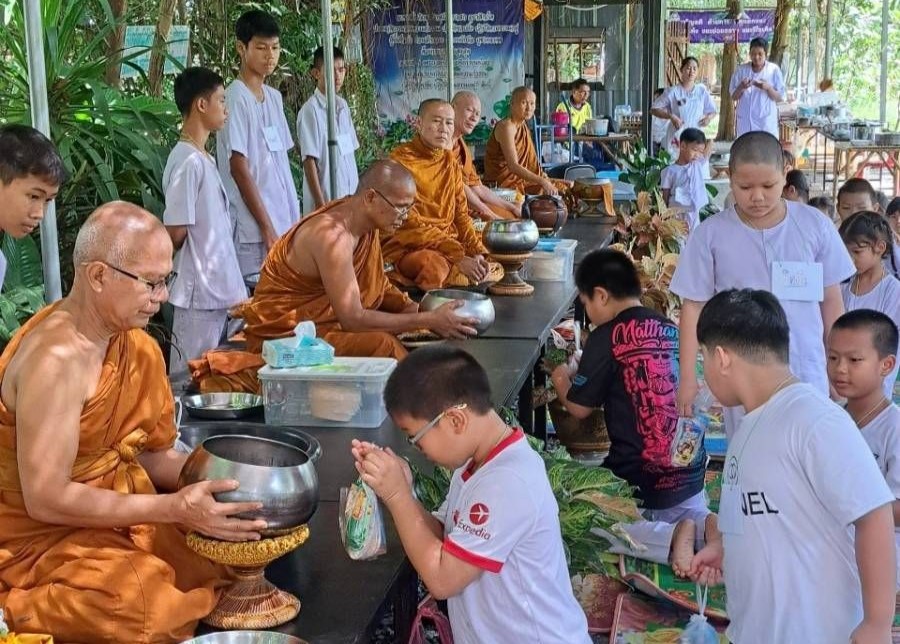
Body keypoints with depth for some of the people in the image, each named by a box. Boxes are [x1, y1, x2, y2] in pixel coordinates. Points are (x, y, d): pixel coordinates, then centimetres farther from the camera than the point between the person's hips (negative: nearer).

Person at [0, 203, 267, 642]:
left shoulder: (138, 347, 0)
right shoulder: (56, 358, -26)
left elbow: (154, 455, 7)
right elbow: (46, 499, -26)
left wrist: (217, 480, -11)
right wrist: (173, 507, -29)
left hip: (115, 511, 8)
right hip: (40, 538, -7)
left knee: (233, 549, -5)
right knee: (153, 609, -26)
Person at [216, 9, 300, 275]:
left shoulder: (274, 97, 13)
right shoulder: (235, 98, -10)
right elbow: (239, 168, -14)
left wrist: (294, 220, 13)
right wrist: (267, 228, -15)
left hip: (285, 223, 8)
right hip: (254, 232, -8)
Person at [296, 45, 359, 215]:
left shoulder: (343, 105, 9)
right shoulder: (311, 110, -11)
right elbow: (309, 161, -13)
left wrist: (357, 191, 13)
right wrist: (321, 204, -15)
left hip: (350, 196, 7)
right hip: (326, 199, -7)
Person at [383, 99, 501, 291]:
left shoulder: (450, 161, 11)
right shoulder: (401, 159, -14)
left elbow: (460, 215, 11)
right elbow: (409, 225, -20)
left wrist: (478, 252, -8)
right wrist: (457, 258, -25)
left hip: (448, 243, 8)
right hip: (405, 247, -8)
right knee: (438, 268, -36)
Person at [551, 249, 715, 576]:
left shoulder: (607, 337, -12)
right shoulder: (672, 330, 7)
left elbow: (579, 407, -3)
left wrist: (561, 379, 18)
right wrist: (584, 370, 28)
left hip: (638, 480, -7)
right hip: (690, 474, 7)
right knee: (693, 515, 34)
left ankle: (672, 537, -10)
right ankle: (705, 525, -2)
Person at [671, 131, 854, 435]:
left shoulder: (815, 226, -2)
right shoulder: (710, 235, -6)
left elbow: (831, 301, 6)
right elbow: (693, 306, 0)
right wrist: (687, 377, -1)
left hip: (807, 373, 1)